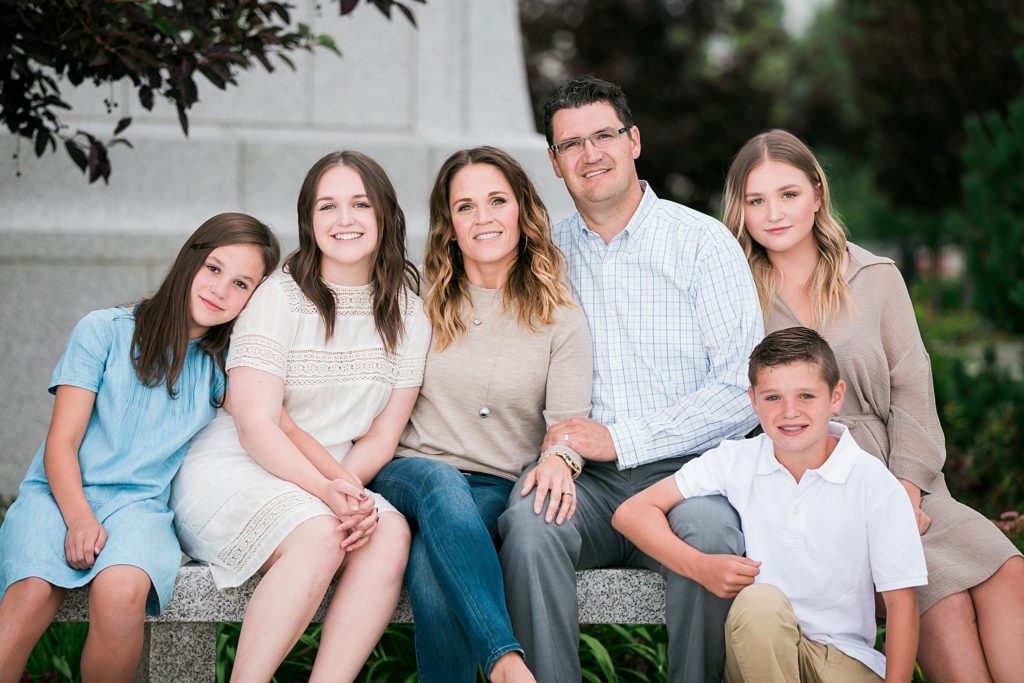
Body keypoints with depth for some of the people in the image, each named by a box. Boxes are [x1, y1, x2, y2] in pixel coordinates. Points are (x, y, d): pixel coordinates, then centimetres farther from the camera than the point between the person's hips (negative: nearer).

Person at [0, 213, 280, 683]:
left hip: (139, 504, 1)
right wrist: (79, 518, -17)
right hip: (59, 493, -1)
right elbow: (62, 441, 0)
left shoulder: (222, 366, 13)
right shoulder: (104, 331, 4)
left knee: (121, 591, -33)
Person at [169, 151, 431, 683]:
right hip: (232, 469, -4)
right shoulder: (279, 297, -7)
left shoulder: (406, 313, 7)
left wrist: (346, 482, -14)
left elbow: (383, 435, 6)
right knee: (318, 535, -33)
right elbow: (257, 425, -13)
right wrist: (324, 488, -26)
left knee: (391, 533, -27)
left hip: (333, 481, 4)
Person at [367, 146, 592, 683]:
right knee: (439, 481, -38)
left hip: (499, 490, 0)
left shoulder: (559, 317, 10)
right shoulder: (419, 302, 13)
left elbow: (570, 417, 1)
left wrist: (559, 458, -25)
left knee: (432, 571, -35)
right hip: (408, 472, 1)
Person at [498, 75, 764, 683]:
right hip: (583, 478, 2)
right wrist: (555, 451, -8)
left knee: (710, 533, -34)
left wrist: (621, 438, -13)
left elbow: (746, 384, -6)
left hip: (683, 471, -2)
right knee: (528, 522, -30)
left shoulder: (702, 242, 3)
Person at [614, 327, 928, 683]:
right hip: (758, 649, 1)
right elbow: (632, 513, -2)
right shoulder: (735, 462, -2)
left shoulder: (875, 483, -6)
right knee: (760, 600, -33)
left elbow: (901, 601, -4)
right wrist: (701, 567, -16)